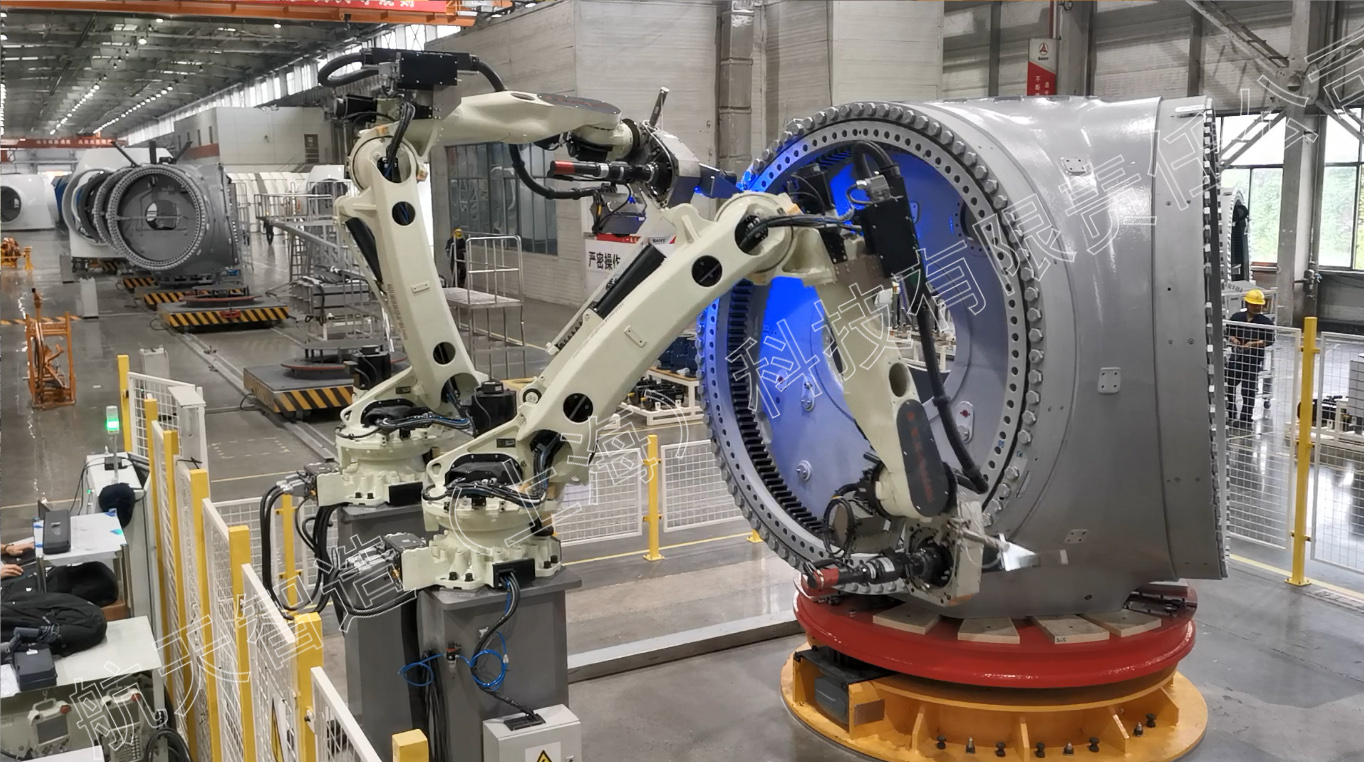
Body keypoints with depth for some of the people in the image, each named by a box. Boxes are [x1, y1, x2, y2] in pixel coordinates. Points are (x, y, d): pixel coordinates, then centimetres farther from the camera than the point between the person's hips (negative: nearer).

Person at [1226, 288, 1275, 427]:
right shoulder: (1237, 317, 3)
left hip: (1254, 360, -4)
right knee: (1228, 386, 11)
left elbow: (1270, 340, -9)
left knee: (1248, 391, 1)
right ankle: (1232, 416, 28)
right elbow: (1228, 333, 11)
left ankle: (1245, 419, 11)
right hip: (1236, 357, 4)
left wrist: (1254, 344, -22)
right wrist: (1233, 340, -10)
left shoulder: (1265, 321, -6)